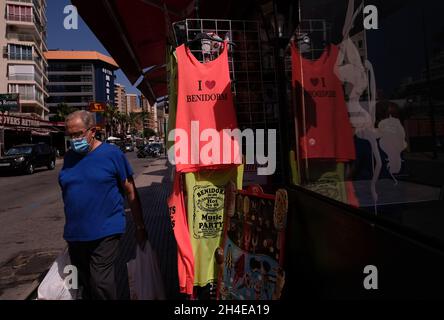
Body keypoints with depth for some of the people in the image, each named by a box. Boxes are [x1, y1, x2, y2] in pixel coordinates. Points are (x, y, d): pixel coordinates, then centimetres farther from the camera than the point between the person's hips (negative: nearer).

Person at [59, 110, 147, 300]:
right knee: (84, 284, 16)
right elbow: (66, 193, 17)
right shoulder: (69, 157, 6)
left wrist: (139, 226, -2)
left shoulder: (112, 153, -8)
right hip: (74, 234, 6)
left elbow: (130, 192, -4)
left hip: (105, 232, -5)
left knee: (100, 283, -8)